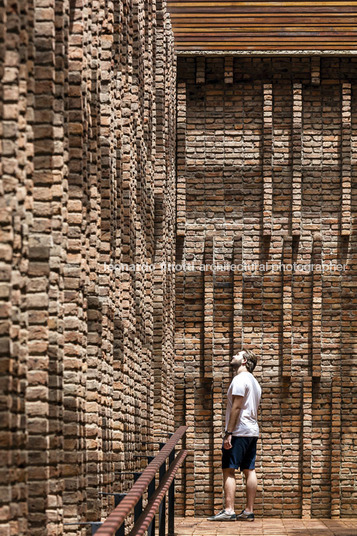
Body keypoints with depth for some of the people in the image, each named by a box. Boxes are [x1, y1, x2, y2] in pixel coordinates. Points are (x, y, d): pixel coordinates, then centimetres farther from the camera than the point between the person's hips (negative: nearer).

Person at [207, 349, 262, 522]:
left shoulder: (240, 379, -10)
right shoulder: (254, 382, 21)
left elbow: (236, 407, -18)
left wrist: (229, 433, -20)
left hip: (239, 432, -9)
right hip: (252, 431, 9)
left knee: (228, 470, -9)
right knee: (249, 470, 6)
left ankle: (229, 510, -15)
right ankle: (249, 511, 5)